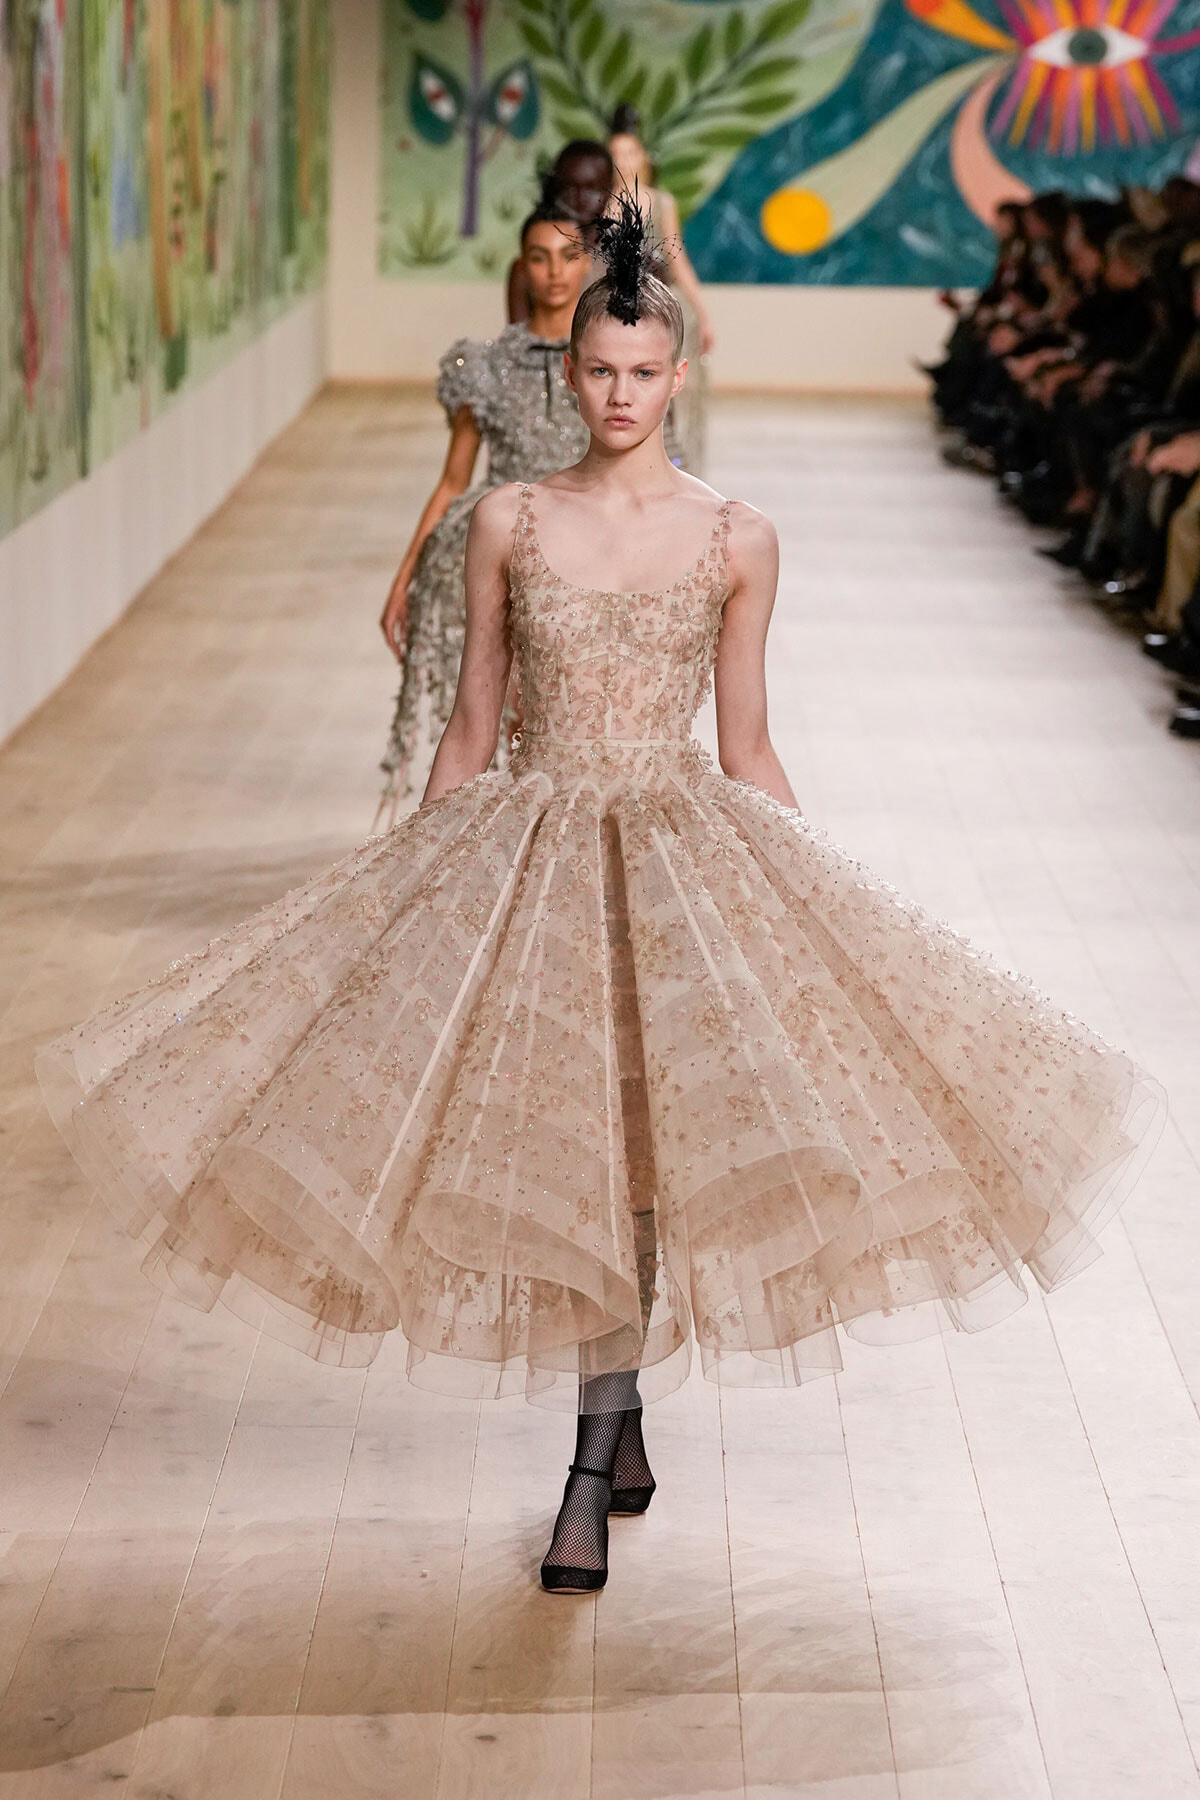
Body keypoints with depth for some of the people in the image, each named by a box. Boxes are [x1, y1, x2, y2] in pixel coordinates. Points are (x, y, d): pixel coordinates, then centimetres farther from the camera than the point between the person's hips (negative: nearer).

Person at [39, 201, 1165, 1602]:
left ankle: (595, 1470, 10)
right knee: (559, 1150, 2)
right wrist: (406, 879, 9)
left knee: (634, 1152, -2)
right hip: (522, 853, 1)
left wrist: (825, 900, 6)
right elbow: (470, 724, 8)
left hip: (685, 855, -1)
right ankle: (619, 1429, 23)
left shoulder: (736, 541, 0)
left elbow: (746, 748, 7)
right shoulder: (508, 522, 2)